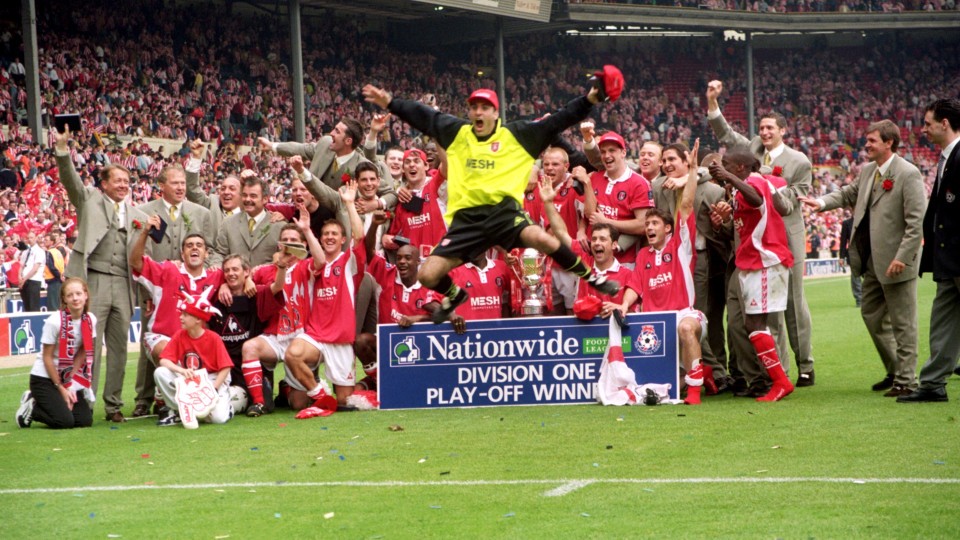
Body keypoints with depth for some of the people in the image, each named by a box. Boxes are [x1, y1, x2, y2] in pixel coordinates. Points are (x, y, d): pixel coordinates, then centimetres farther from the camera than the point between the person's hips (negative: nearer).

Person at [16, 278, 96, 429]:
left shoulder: (90, 320, -7)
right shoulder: (54, 321, -22)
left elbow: (82, 353, 1)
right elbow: (47, 357, -15)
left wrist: (70, 383, -7)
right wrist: (61, 389, -13)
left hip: (69, 377, 6)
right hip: (43, 378, -6)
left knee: (85, 420, -7)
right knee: (64, 421, -20)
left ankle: (40, 403, 15)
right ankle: (30, 407, 8)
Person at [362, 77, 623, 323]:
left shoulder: (516, 135, 8)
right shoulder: (456, 133, 14)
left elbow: (557, 121, 7)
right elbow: (421, 114, 22)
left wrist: (589, 100, 0)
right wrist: (390, 103, 19)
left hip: (504, 210, -3)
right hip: (466, 218, 3)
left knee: (543, 239, -34)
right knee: (428, 276, -5)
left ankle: (591, 278, -9)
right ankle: (454, 296, 33)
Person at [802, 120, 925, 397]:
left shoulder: (908, 174, -15)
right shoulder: (867, 171, 9)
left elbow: (916, 221, -18)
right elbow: (849, 193, 26)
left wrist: (902, 257, -22)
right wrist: (823, 202, 8)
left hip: (896, 262, -9)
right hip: (873, 260, 9)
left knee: (902, 322, 0)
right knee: (872, 313, 16)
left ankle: (906, 380, 8)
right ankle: (895, 371, 29)